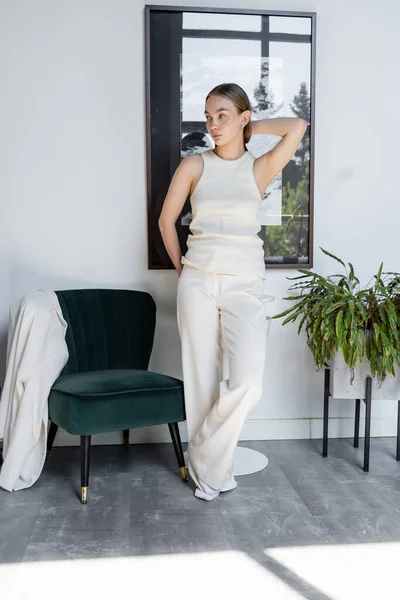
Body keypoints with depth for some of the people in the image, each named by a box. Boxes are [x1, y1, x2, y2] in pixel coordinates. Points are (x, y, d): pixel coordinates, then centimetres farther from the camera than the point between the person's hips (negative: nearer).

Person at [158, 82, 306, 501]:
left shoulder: (260, 168, 6)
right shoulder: (194, 166, 6)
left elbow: (298, 127, -7)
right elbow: (166, 220, 12)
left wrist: (249, 130, 5)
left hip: (244, 285, 0)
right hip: (198, 282, 1)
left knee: (247, 383, -16)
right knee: (201, 380, 4)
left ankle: (205, 463, 8)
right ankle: (210, 471, 23)